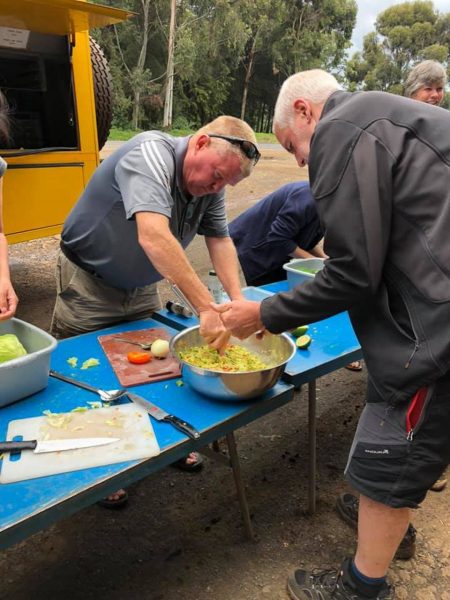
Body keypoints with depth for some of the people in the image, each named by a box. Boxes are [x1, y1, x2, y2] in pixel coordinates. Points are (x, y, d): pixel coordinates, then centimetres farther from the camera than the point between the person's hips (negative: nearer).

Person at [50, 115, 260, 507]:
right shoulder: (151, 154, -31)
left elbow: (220, 240, -5)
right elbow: (154, 237, -45)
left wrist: (237, 299, -20)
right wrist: (207, 309, -48)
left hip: (140, 289, 7)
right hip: (88, 287, -6)